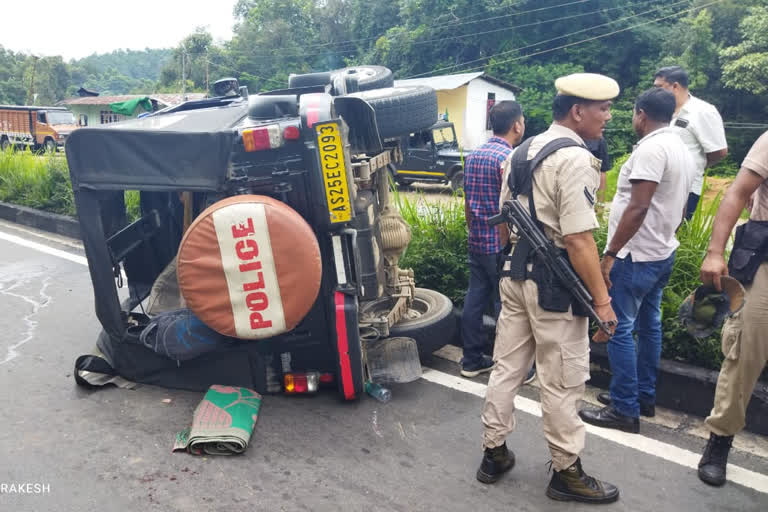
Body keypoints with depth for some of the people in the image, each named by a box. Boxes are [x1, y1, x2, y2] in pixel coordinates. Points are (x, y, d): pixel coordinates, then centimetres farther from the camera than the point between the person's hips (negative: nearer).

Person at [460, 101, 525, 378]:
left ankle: (472, 360, 22)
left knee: (475, 299, 12)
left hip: (476, 243, 8)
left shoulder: (473, 156, 11)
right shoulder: (507, 158, -16)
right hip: (502, 245, -8)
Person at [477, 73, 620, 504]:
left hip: (516, 275, 8)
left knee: (508, 367, 16)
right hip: (555, 284, -8)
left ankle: (494, 454, 29)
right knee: (563, 381, 6)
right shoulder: (575, 160, -17)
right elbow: (579, 240, -22)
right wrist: (602, 299, -16)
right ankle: (567, 472, 22)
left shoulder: (522, 151, 10)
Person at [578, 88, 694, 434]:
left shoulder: (651, 148, -18)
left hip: (637, 255, -10)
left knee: (620, 329, -4)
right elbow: (678, 207, 17)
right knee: (649, 325, 16)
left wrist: (610, 253, -22)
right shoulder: (682, 150, 12)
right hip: (662, 253, 10)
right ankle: (644, 396, 27)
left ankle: (625, 410, 2)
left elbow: (638, 207, -25)